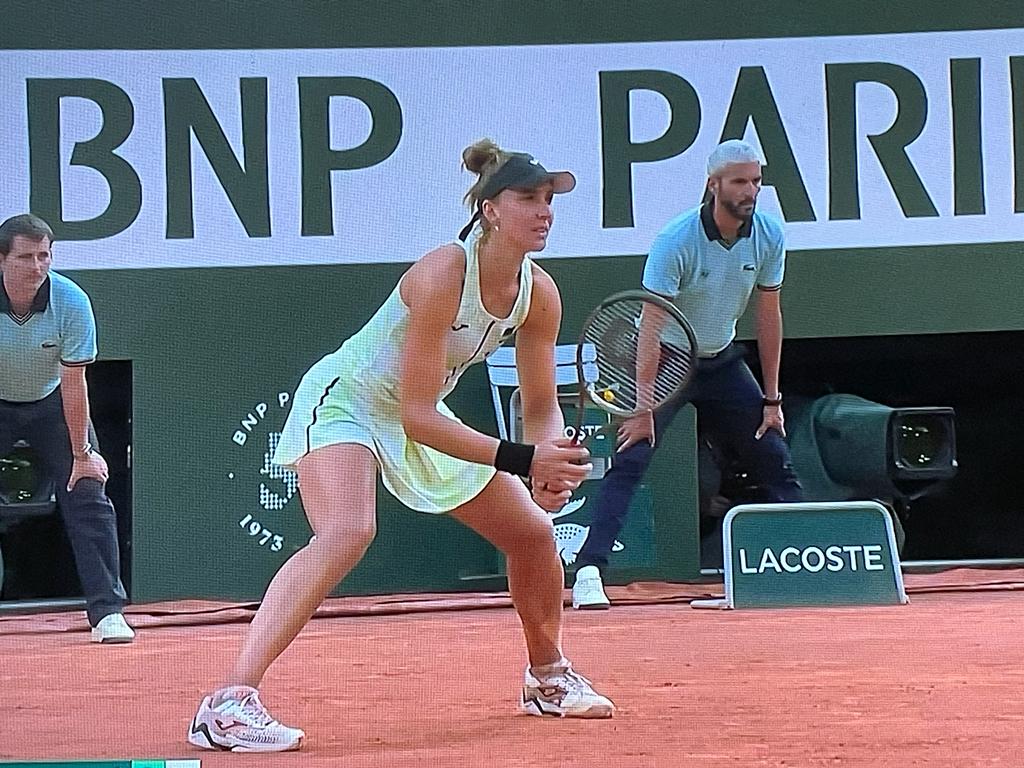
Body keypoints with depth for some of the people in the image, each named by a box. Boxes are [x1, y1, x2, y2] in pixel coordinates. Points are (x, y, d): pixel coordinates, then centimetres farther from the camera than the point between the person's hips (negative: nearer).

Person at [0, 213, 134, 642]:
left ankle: (107, 612, -5)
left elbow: (73, 383, -21)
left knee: (88, 501, -9)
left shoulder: (71, 302, -25)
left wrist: (81, 453, -16)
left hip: (51, 403, 0)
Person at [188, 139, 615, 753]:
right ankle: (229, 705, -40)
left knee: (535, 532, 9)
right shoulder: (441, 276, -31)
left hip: (421, 417, 8)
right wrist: (519, 458, -36)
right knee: (347, 533, -34)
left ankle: (549, 678, 36)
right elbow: (418, 416, -31)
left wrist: (549, 464, -23)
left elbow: (542, 409, -1)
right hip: (346, 401, -8)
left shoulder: (540, 293, -9)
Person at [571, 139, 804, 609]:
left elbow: (768, 316, -1)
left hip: (722, 363, 5)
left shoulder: (769, 236, -10)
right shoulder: (676, 241, -25)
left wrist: (771, 398, -1)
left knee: (774, 461, 4)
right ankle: (588, 573, -22)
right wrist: (643, 408, -29)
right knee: (629, 460, -19)